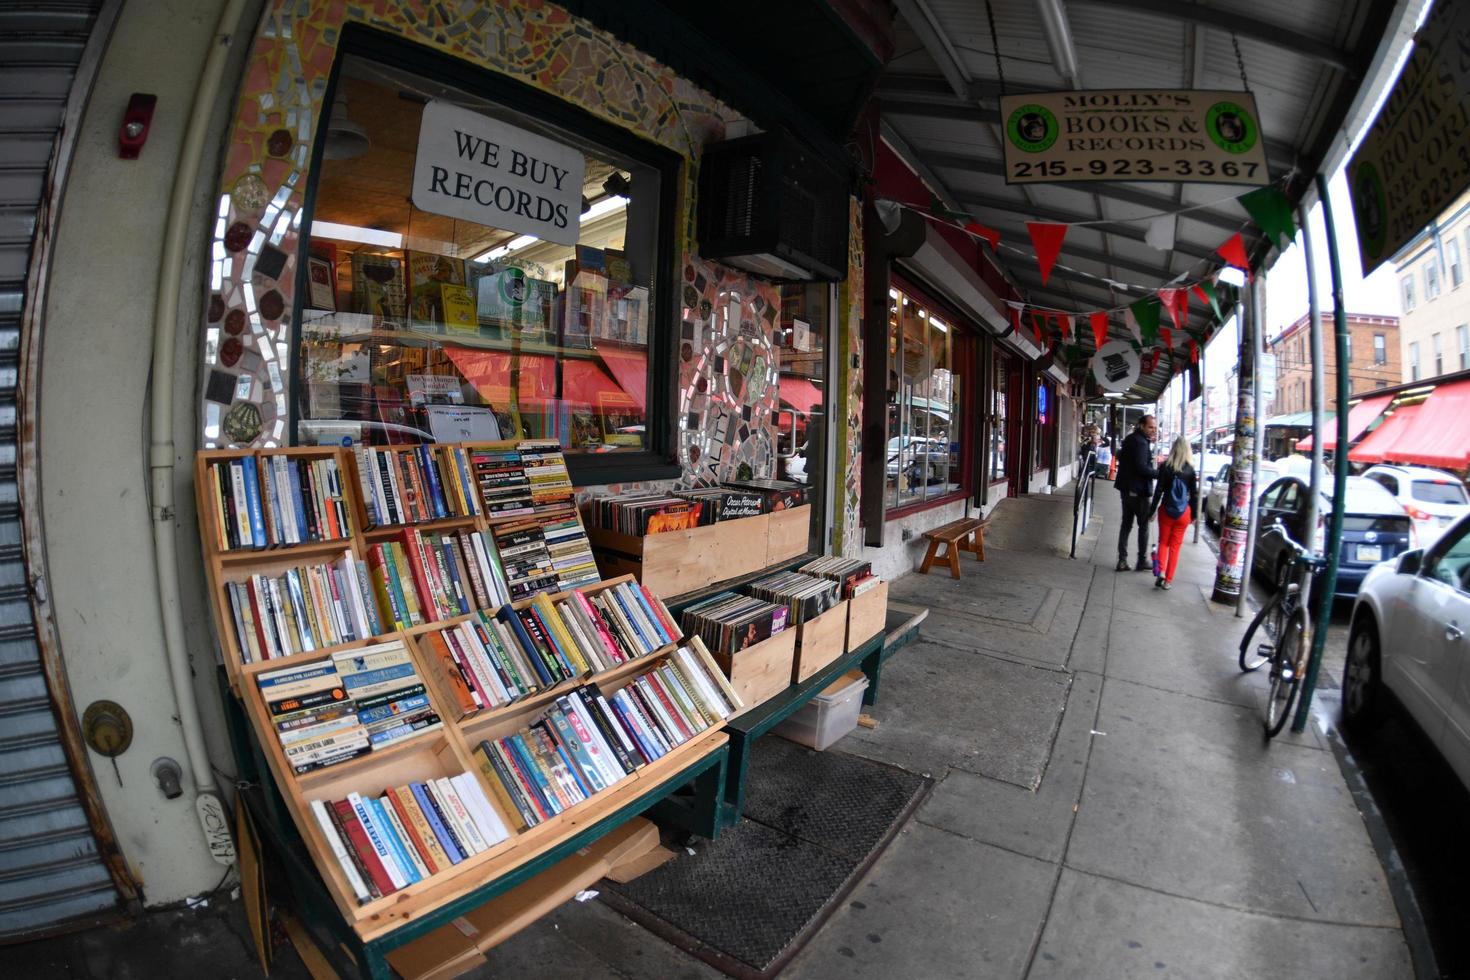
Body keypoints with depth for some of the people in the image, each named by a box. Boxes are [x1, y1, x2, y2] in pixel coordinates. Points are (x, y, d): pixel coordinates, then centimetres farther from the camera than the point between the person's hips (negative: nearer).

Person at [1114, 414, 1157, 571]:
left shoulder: (1130, 439, 13)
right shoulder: (1140, 442, -17)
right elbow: (1142, 468, -23)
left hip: (1127, 488, 9)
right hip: (1138, 490, -9)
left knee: (1126, 523, 10)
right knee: (1143, 525, 3)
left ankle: (1122, 561, 10)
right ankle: (1142, 561, 10)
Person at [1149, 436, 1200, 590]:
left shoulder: (1165, 466, -7)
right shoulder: (1191, 469, -4)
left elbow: (1159, 491, -7)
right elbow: (1194, 494, 1)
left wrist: (1152, 510, -1)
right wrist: (1194, 514, 11)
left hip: (1166, 510, -1)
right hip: (1184, 512, 1)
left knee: (1163, 542, 13)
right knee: (1175, 545, 8)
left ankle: (1161, 571, -6)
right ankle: (1168, 580, 10)